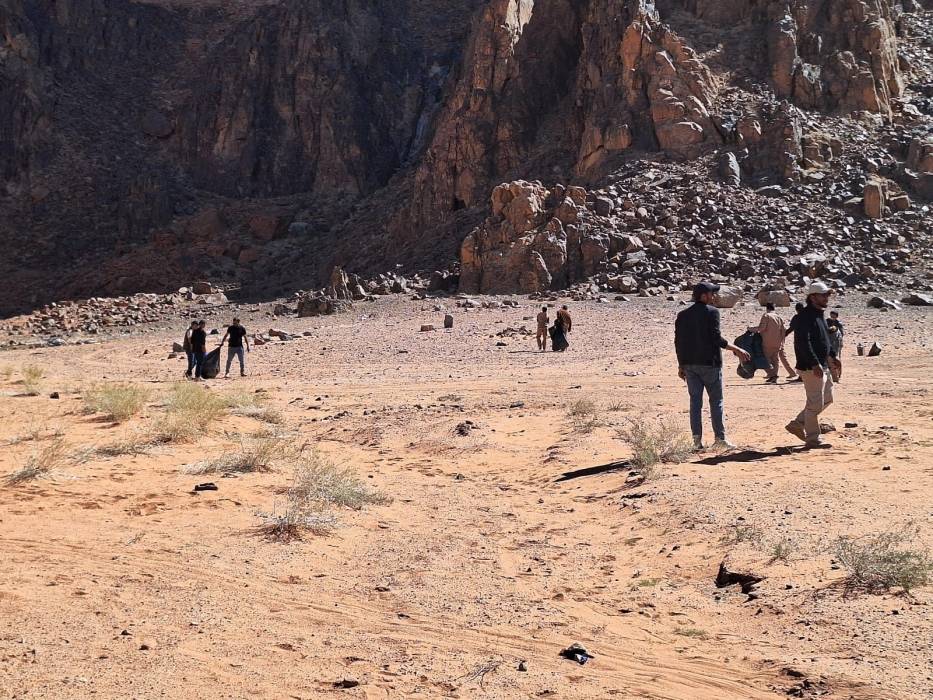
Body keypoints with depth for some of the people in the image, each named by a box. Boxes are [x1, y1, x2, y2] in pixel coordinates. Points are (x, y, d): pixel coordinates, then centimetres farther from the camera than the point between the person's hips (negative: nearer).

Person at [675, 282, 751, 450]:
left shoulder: (683, 315, 10)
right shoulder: (712, 312, -8)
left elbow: (678, 341, 9)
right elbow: (716, 338, -16)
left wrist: (681, 365, 14)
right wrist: (736, 349, -8)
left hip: (689, 365, 5)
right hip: (709, 363, -5)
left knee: (695, 401, 6)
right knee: (716, 401, 3)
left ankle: (697, 439, 1)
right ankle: (720, 438, 2)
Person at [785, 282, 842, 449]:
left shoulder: (819, 314, 16)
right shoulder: (805, 316, -16)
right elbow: (803, 342, -25)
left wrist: (833, 357, 20)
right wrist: (814, 364, -31)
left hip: (823, 366, 10)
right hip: (811, 367, -10)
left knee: (826, 399, 17)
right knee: (815, 403, -5)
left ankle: (797, 424, 24)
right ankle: (813, 438, 5)